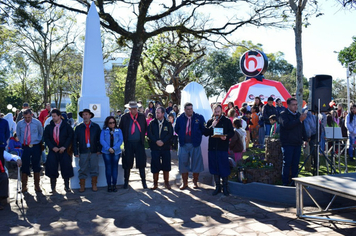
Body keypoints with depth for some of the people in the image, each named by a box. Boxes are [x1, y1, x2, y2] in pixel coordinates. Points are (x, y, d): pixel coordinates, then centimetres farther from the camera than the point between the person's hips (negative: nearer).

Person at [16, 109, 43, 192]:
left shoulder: (37, 123, -2)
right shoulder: (20, 123, 1)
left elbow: (41, 134, 11)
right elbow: (18, 135, 14)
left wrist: (37, 142, 5)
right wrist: (22, 143, 8)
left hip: (35, 147, -1)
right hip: (25, 148, 1)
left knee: (36, 167, 4)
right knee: (24, 167, 2)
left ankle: (37, 186, 13)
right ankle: (24, 186, 14)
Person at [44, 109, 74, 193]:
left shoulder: (66, 126, 2)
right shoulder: (49, 127, 8)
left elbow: (70, 136, -1)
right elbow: (46, 138, 5)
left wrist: (64, 147, -11)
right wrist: (52, 147, -8)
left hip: (64, 150, -1)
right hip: (53, 151, 2)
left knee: (66, 168, -1)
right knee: (52, 168, -2)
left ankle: (66, 186, 14)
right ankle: (53, 187, 9)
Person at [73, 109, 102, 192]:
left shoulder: (96, 127, 6)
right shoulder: (78, 127, 7)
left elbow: (100, 139, 6)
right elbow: (75, 140, 6)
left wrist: (99, 149, -3)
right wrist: (75, 152, -2)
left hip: (94, 152, 0)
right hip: (83, 152, 0)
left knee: (94, 169, 3)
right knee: (83, 170, 3)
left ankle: (94, 185, 15)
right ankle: (82, 186, 13)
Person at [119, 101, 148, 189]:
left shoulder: (142, 117, 6)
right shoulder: (124, 117, 1)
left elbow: (145, 128, 14)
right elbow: (120, 129, 6)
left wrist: (142, 137, 5)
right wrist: (124, 139, 0)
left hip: (139, 143, 1)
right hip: (128, 143, -1)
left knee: (141, 163, 2)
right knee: (127, 163, 6)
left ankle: (143, 182, 14)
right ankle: (126, 182, 20)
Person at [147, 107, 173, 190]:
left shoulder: (168, 124, 5)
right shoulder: (152, 123, 5)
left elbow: (170, 134, -4)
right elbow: (149, 133, -3)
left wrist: (163, 141, -16)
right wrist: (156, 141, -15)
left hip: (165, 148, 0)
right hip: (155, 148, 0)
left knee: (166, 166, 5)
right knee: (155, 166, 2)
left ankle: (166, 182, 18)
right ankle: (155, 183, 14)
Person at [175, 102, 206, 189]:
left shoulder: (199, 118, -2)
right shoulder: (180, 118, 2)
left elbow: (204, 129, 2)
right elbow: (176, 130, 13)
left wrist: (197, 135, -2)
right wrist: (182, 135, 6)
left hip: (195, 144, -1)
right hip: (183, 145, 1)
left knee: (196, 164, 5)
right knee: (183, 164, 5)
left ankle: (195, 182, 20)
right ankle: (184, 183, 18)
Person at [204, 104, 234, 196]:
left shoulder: (227, 121, 4)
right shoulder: (210, 121, 11)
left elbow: (232, 132, 1)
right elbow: (205, 133, 3)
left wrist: (226, 137, -18)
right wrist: (212, 126, -11)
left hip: (223, 148, -3)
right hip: (212, 147, 3)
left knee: (224, 168, 0)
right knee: (214, 168, 8)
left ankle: (225, 187, 14)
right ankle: (217, 186, 20)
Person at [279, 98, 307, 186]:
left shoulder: (298, 114, 16)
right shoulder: (283, 115, -3)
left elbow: (302, 128, 24)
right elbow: (286, 125, -22)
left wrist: (305, 139, 18)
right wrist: (299, 120, -25)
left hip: (297, 143, 6)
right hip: (287, 144, -5)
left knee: (295, 164, 7)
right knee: (287, 164, -3)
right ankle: (285, 183, 3)